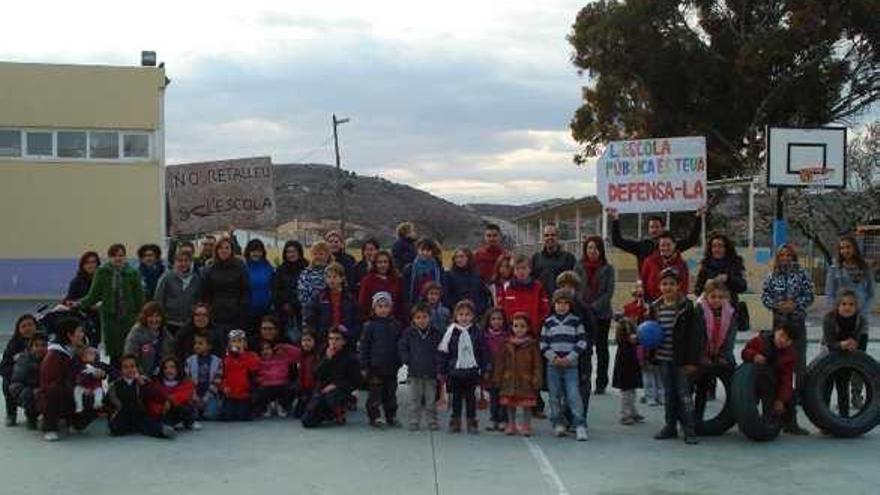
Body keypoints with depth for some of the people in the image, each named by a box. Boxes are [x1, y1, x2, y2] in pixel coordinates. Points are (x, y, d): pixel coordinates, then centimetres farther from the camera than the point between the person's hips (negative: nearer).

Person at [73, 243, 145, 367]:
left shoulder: (132, 273, 1)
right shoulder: (102, 272, 2)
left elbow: (139, 297, 4)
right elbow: (94, 295, 3)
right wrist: (79, 304, -12)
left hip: (129, 316, -1)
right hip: (109, 316, 1)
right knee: (113, 352, -1)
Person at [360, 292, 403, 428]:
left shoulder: (395, 325, 5)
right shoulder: (370, 326, -5)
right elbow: (364, 347, -5)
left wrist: (399, 362, 8)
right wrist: (364, 366, -7)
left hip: (391, 366, 4)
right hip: (375, 366, -4)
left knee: (391, 392, 13)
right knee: (375, 393, 2)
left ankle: (391, 417, 23)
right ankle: (374, 417, 11)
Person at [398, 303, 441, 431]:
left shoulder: (435, 333, -1)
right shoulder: (409, 333, -2)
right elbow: (402, 347, 4)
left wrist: (437, 362, -5)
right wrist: (407, 360, -5)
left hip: (431, 372, 0)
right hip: (414, 372, 0)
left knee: (431, 399, 8)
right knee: (414, 399, 5)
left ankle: (432, 421, 17)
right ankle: (414, 421, 13)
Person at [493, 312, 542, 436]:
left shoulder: (532, 344, -2)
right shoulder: (506, 344, 4)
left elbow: (537, 364, -2)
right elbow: (500, 363, 7)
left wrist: (537, 380, -8)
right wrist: (497, 379, 4)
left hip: (526, 380, -2)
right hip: (510, 380, 2)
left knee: (527, 404, 3)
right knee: (510, 404, 9)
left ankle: (526, 426, 15)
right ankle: (511, 425, 22)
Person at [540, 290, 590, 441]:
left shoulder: (576, 321, 4)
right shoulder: (548, 322, 7)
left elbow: (582, 342, 0)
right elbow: (543, 344, 5)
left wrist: (570, 358, -9)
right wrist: (553, 357, -9)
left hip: (571, 365, -2)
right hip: (553, 366, 2)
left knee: (574, 395, -9)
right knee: (555, 396, 6)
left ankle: (580, 426, -9)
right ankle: (558, 424, 16)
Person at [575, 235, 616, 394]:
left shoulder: (607, 269, 1)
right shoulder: (579, 268, 5)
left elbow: (609, 292, -4)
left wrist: (594, 306, -14)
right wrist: (583, 307, -11)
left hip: (602, 314, 0)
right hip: (582, 314, 1)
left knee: (601, 348, 5)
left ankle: (601, 383, 12)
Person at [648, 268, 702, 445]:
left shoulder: (687, 307, -9)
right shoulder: (655, 307, 6)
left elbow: (694, 335, -10)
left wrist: (692, 361, -13)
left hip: (681, 360, -5)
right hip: (664, 359, 5)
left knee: (684, 393, -2)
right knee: (669, 394, 14)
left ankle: (689, 430, 4)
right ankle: (670, 426, 24)